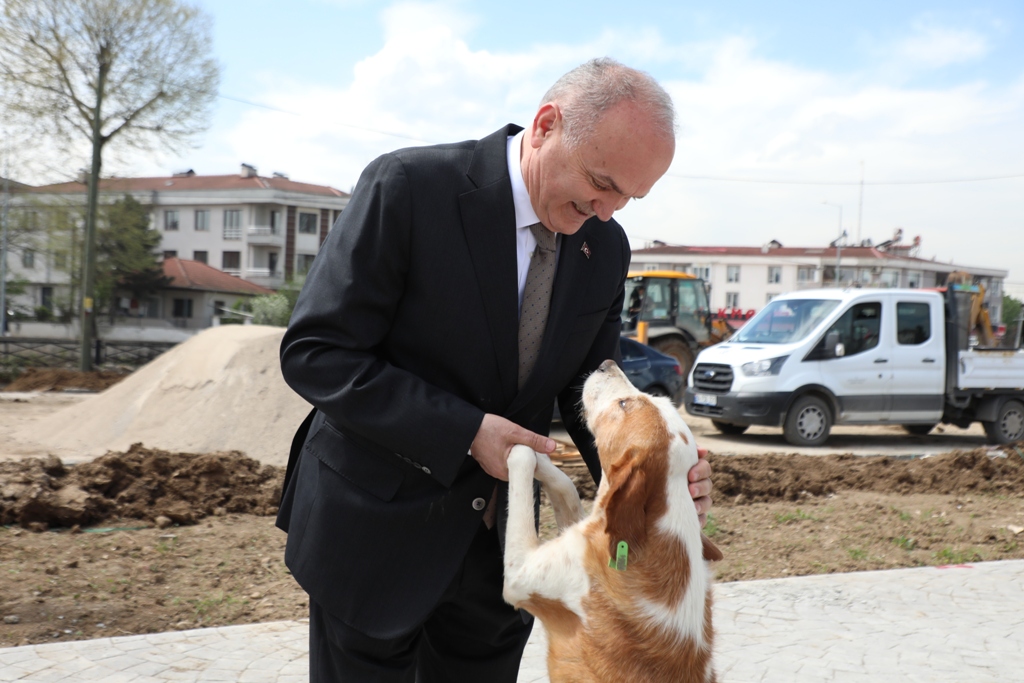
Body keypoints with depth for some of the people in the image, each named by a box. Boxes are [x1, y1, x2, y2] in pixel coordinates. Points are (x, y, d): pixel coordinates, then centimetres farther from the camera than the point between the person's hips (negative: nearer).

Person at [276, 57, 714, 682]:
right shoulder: (409, 186, -19)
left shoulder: (606, 247, -1)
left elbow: (588, 387, 7)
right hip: (377, 526, -5)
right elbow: (314, 353, -19)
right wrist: (466, 433, -25)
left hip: (501, 538, 5)